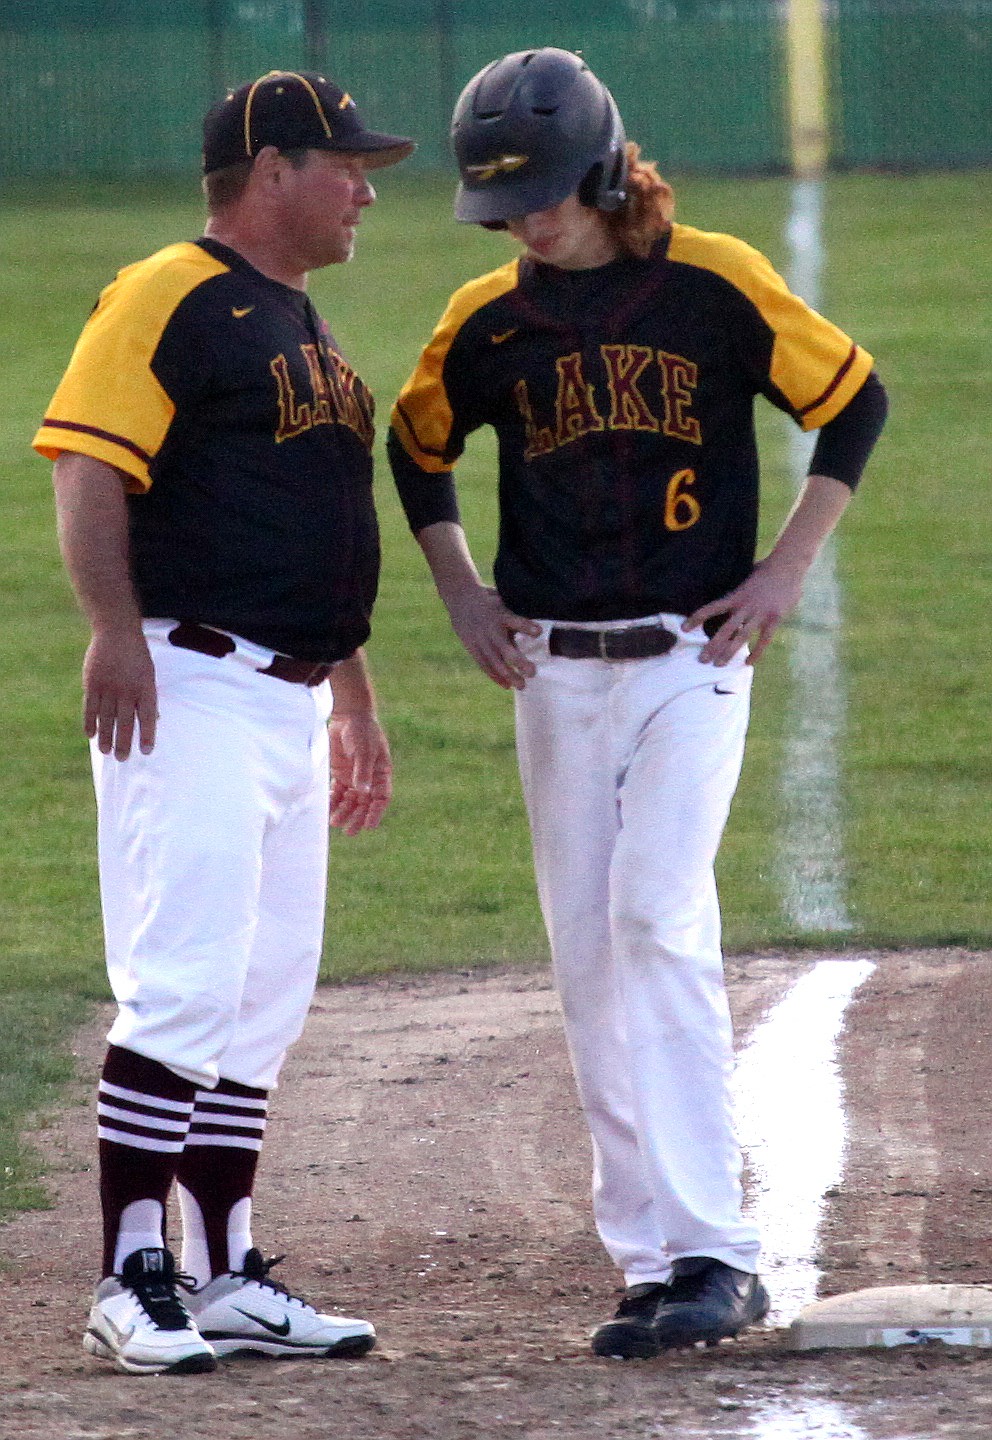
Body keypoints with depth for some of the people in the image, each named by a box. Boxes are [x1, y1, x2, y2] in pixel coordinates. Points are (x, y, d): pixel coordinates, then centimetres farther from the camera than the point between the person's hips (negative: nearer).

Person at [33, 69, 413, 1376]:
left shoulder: (302, 326, 22)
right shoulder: (168, 300, -8)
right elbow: (86, 463, -18)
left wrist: (355, 702, 27)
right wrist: (116, 629, -29)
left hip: (292, 699, 10)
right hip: (190, 685, -10)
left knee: (264, 1002, 9)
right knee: (186, 987, -14)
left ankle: (227, 1280, 13)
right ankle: (132, 1282, -14)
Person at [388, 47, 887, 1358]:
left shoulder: (716, 284, -6)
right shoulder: (490, 317, 4)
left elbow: (854, 401, 3)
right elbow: (418, 445, 21)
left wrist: (786, 571, -3)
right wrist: (461, 593, 11)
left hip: (691, 662, -4)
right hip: (555, 673, 4)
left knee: (657, 923, -19)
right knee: (589, 963, 3)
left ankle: (714, 1255, -20)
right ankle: (654, 1264, 8)